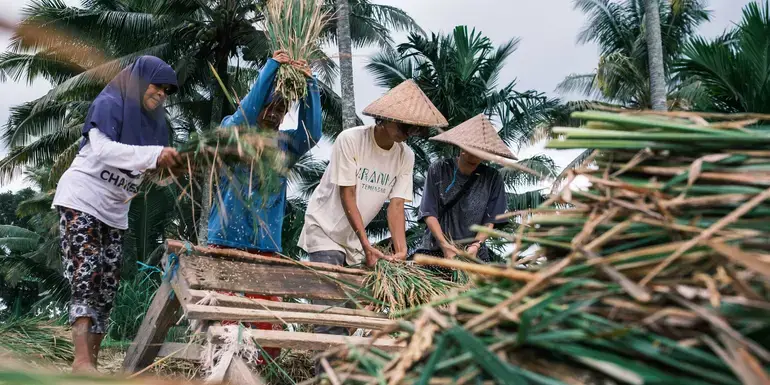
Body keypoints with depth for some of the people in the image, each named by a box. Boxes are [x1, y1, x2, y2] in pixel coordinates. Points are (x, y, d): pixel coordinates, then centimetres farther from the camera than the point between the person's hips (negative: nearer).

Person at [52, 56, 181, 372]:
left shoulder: (154, 121, 13)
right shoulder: (109, 103, -9)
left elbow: (153, 169, 15)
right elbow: (103, 149, -25)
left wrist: (173, 164, -4)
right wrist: (154, 155, -32)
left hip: (115, 211, 7)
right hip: (81, 200, -7)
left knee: (107, 287, 0)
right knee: (87, 277, -19)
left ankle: (91, 363, 1)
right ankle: (81, 359, -25)